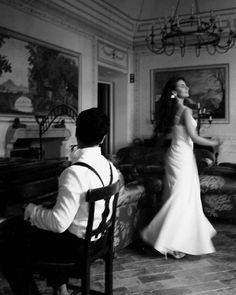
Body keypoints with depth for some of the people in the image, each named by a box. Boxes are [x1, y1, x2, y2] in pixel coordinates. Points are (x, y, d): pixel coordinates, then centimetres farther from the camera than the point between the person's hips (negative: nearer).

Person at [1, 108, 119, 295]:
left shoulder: (75, 173, -29)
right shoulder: (109, 166, -4)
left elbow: (59, 223, -28)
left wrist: (31, 210, -12)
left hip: (75, 244, -8)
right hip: (96, 237, 8)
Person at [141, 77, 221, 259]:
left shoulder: (171, 111, 8)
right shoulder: (186, 111, -15)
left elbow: (162, 134, 14)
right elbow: (194, 138, -17)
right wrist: (214, 143, -2)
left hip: (175, 155, 9)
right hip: (183, 156, -9)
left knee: (178, 197, 16)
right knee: (181, 198, -4)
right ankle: (169, 244, 0)